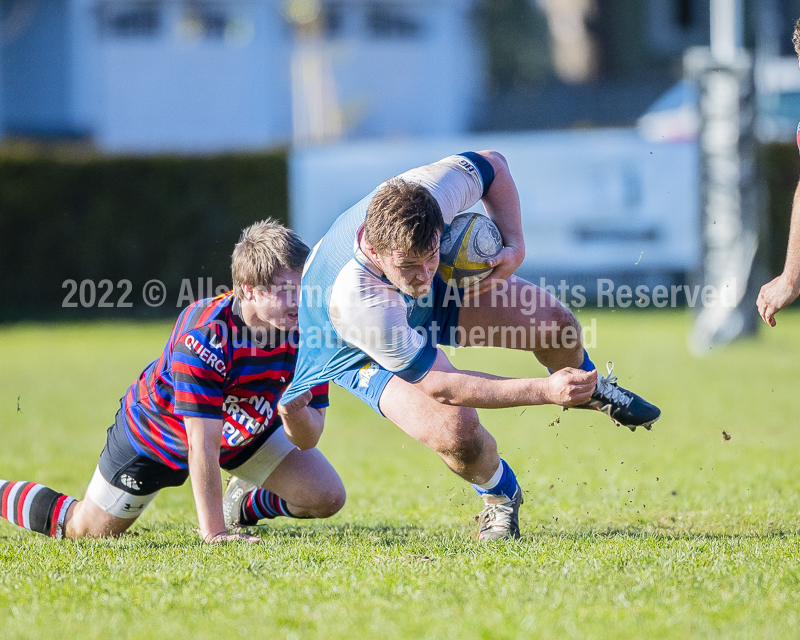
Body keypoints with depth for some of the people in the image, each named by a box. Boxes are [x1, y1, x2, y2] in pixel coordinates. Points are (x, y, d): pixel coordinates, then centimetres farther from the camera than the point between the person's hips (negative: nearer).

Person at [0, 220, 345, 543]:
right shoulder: (205, 335, -41)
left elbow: (307, 441, -20)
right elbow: (203, 445, -42)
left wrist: (297, 415, -44)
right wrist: (213, 532, -44)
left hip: (246, 429, 5)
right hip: (155, 431, -5)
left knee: (326, 497, -3)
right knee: (86, 530, 4)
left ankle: (245, 504, 27)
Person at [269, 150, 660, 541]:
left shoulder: (428, 192, -38)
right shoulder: (353, 301, -48)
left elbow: (492, 166, -11)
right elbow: (442, 387, -39)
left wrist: (515, 247, -23)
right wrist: (544, 391, -41)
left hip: (436, 299, 5)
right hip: (363, 349, -5)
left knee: (553, 320, -10)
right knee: (456, 432, -27)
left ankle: (586, 387, 29)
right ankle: (500, 498, 10)